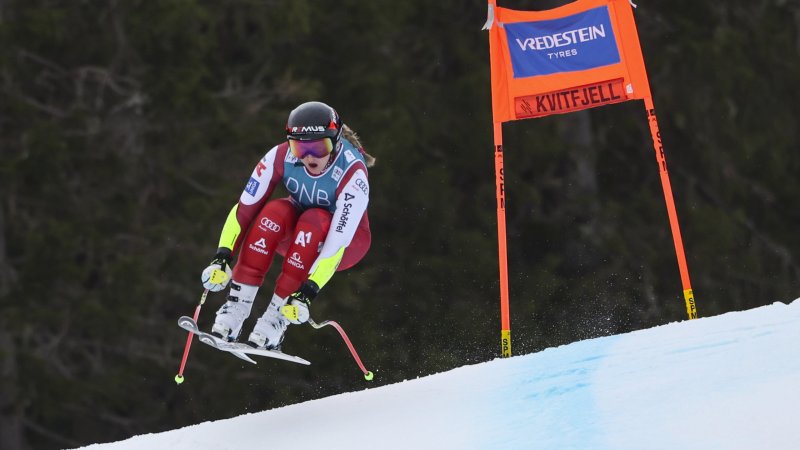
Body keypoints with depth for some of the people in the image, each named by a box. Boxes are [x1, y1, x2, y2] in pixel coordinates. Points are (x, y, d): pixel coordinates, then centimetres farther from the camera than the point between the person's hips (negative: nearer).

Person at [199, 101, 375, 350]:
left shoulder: (352, 173, -32)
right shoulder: (281, 156, -23)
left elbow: (339, 239, -38)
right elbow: (244, 208, -22)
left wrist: (308, 291, -46)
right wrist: (222, 256, -34)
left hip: (348, 239, -3)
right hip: (296, 235, 3)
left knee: (313, 220, -36)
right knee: (274, 212, -31)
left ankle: (277, 317, -32)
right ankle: (237, 305, -30)